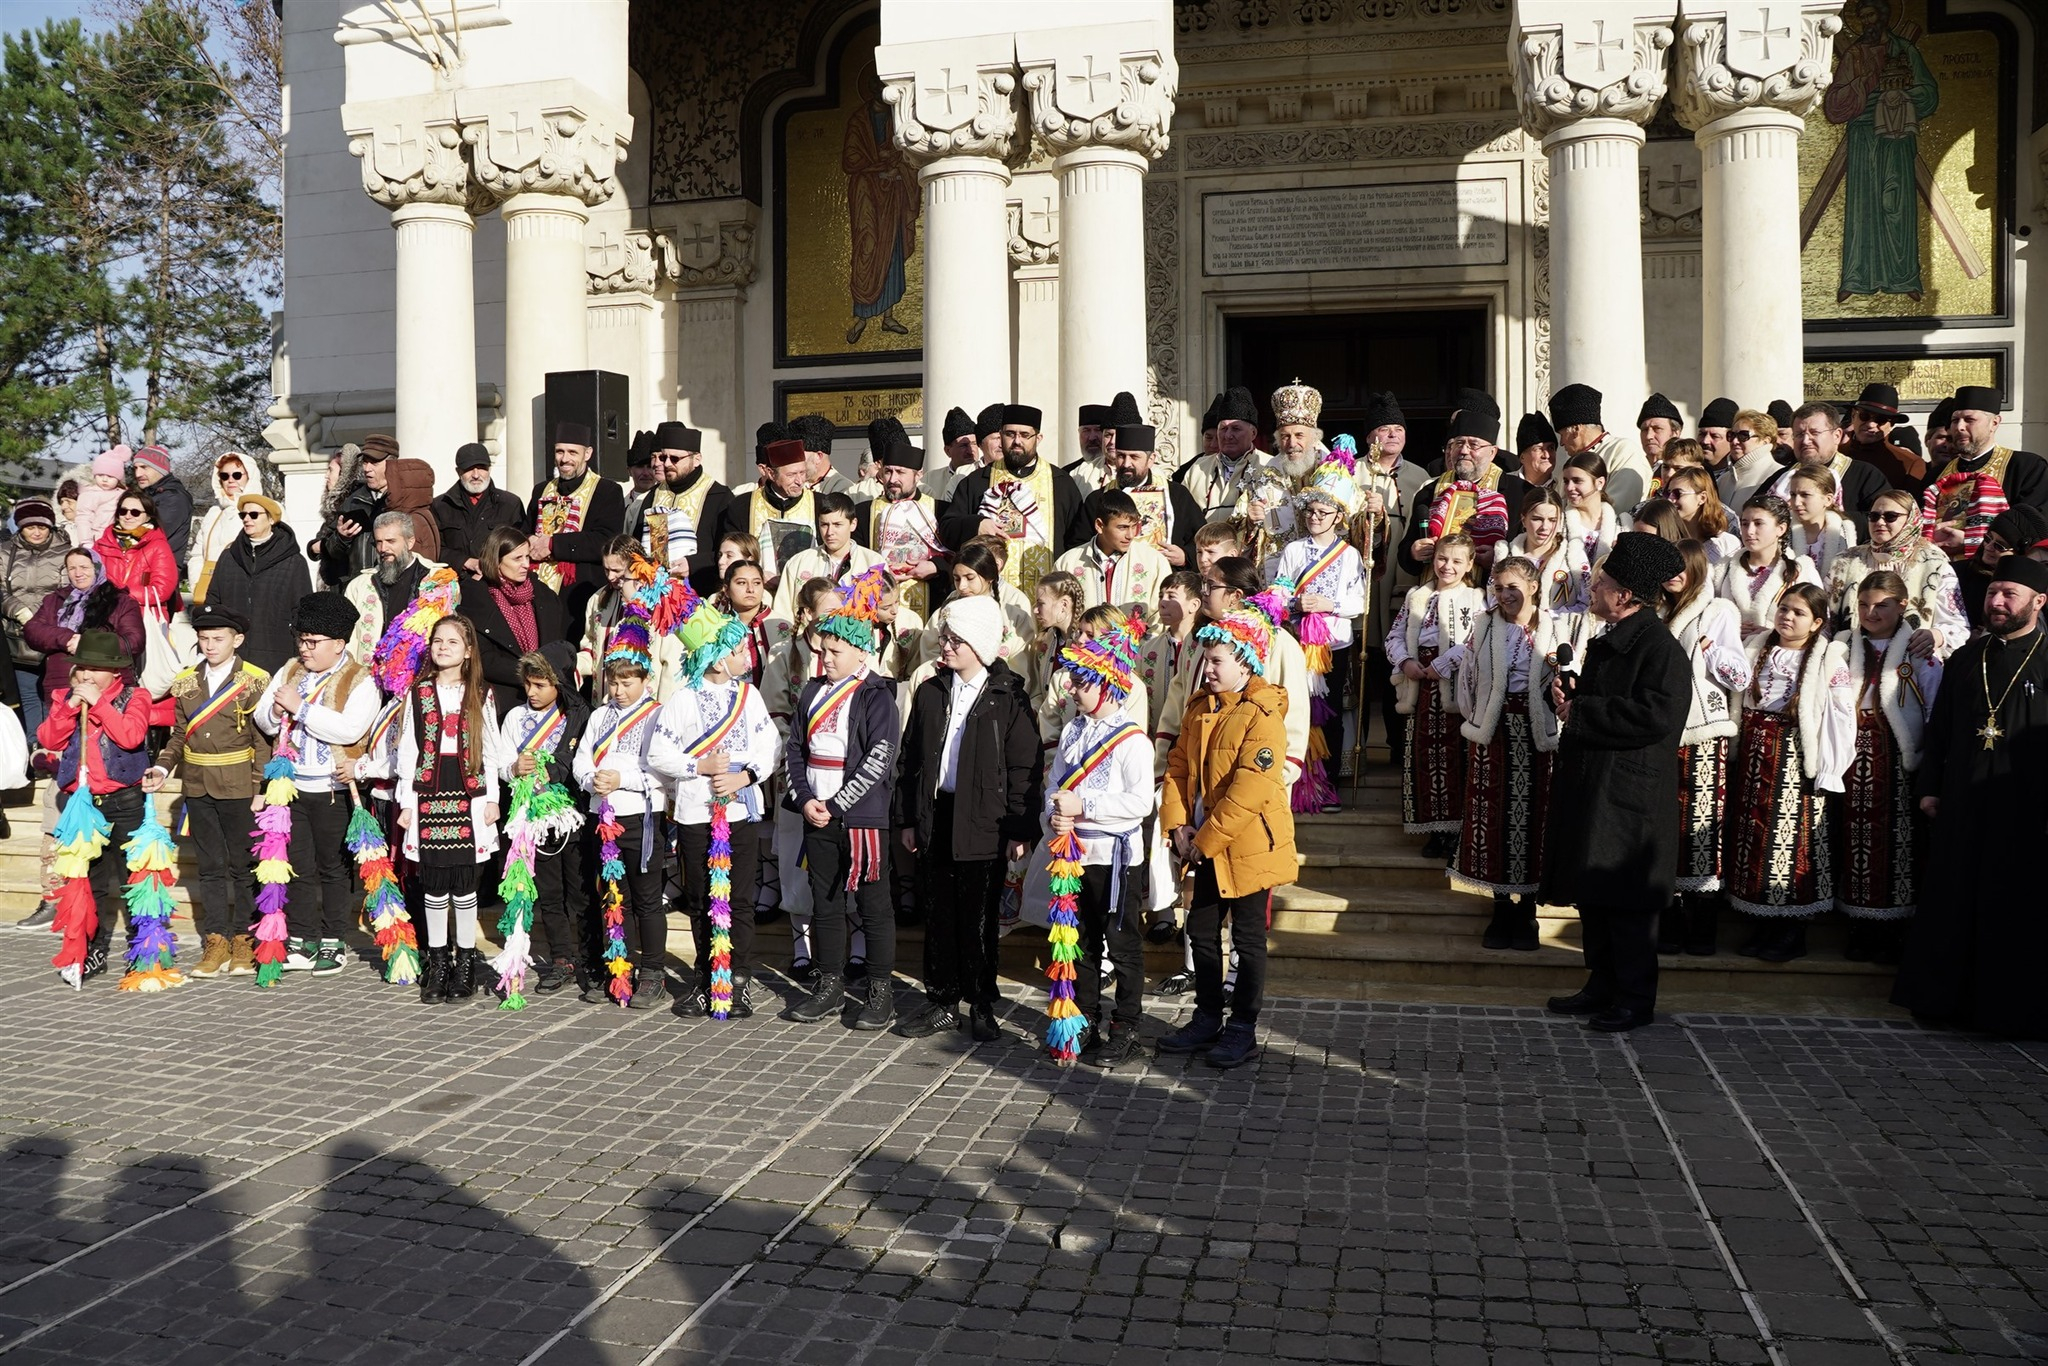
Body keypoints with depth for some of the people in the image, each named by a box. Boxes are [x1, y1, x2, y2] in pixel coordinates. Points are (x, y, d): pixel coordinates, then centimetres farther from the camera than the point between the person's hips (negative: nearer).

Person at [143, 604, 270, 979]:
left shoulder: (255, 681, -5)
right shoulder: (185, 683, 9)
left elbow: (263, 740, -7)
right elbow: (179, 734, 13)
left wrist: (261, 790, -10)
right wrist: (163, 767, -4)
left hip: (240, 789, -4)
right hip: (198, 789, 4)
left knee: (243, 866, 4)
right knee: (210, 867, 9)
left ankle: (244, 941, 12)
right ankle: (215, 941, 15)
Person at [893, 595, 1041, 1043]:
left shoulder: (1008, 697, -4)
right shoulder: (930, 692, 9)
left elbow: (1025, 768, -5)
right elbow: (909, 758, 12)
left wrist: (1020, 829, -9)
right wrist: (906, 819, 8)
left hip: (983, 825, -4)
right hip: (934, 817, 4)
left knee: (979, 918, 4)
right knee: (938, 915, 10)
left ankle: (982, 1006, 17)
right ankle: (942, 1003, 21)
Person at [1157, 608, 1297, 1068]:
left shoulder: (1263, 716, -17)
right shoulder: (1199, 709, 7)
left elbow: (1250, 789, -23)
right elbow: (1178, 766, 8)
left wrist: (1206, 839, -20)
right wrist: (1178, 825, -5)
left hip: (1248, 847, -8)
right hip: (1206, 847, 8)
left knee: (1248, 940, 5)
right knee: (1201, 931, 14)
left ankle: (1243, 1031, 16)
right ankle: (1207, 1020, 28)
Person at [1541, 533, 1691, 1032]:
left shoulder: (1660, 648, -15)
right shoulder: (1605, 643, 15)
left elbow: (1656, 716, -27)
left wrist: (1578, 711, -19)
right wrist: (1568, 694, 3)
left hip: (1629, 795, -9)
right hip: (1588, 786, 9)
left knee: (1623, 899, -1)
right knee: (1591, 893, 14)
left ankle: (1635, 997, 11)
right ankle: (1603, 985, 25)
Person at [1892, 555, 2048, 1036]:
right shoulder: (1966, 658, 12)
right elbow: (1939, 727, 15)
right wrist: (1928, 787, 12)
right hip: (1961, 803, 4)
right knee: (1952, 901, 9)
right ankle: (1943, 996, 20)